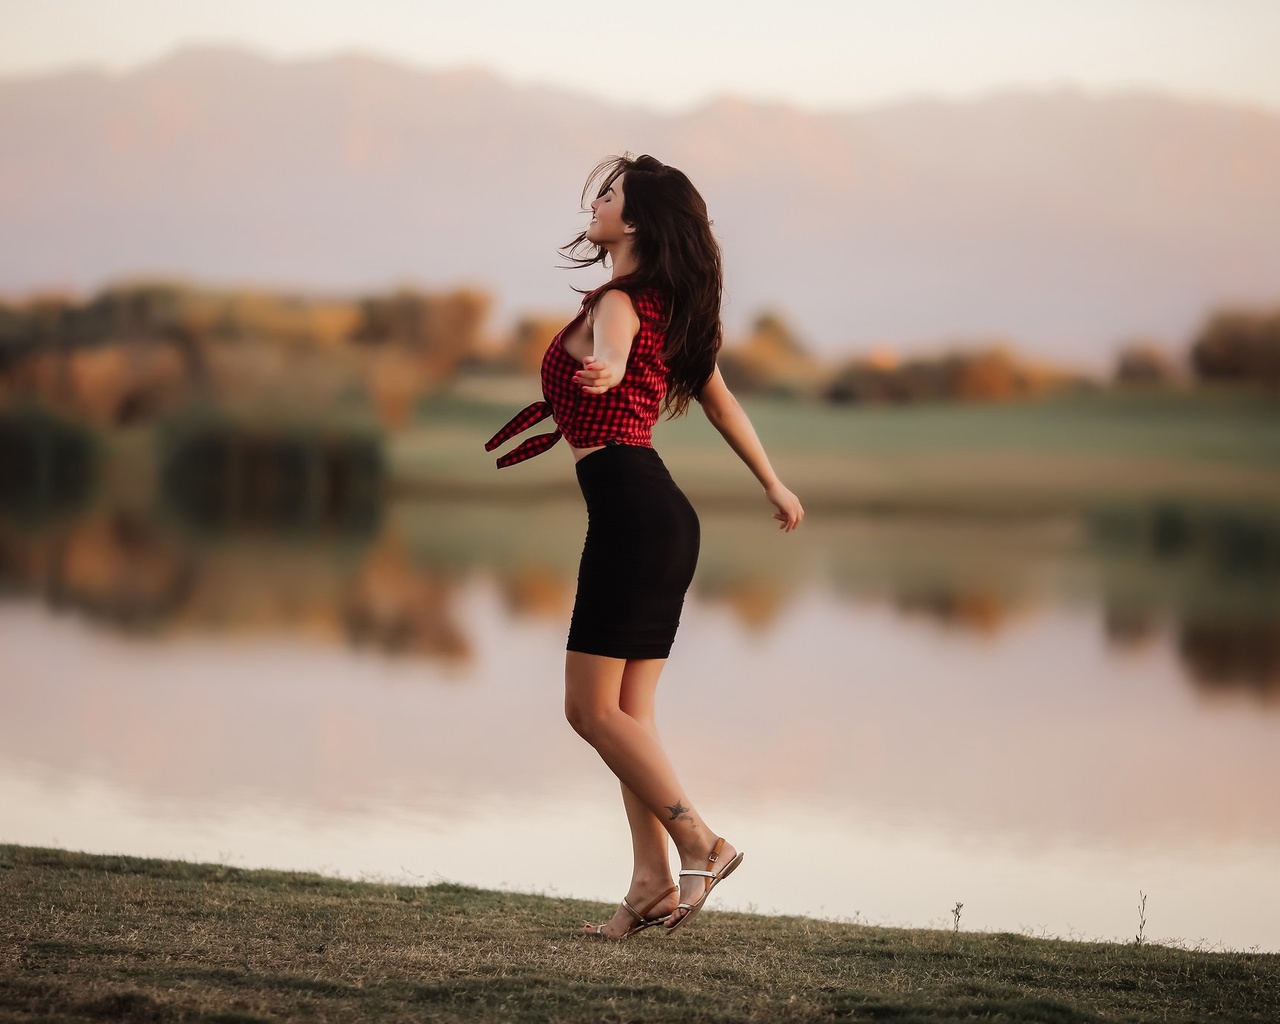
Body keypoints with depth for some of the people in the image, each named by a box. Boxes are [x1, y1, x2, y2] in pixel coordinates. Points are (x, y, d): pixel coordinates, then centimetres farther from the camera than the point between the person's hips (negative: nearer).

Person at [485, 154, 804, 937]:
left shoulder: (618, 303, -8)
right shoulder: (666, 307, 19)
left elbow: (611, 350, -34)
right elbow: (719, 400, 27)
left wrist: (600, 372, -57)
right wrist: (775, 487, 35)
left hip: (631, 510, -9)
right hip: (663, 514, 9)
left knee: (593, 707, -6)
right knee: (630, 712, 8)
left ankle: (700, 844, -6)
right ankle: (653, 886, 4)